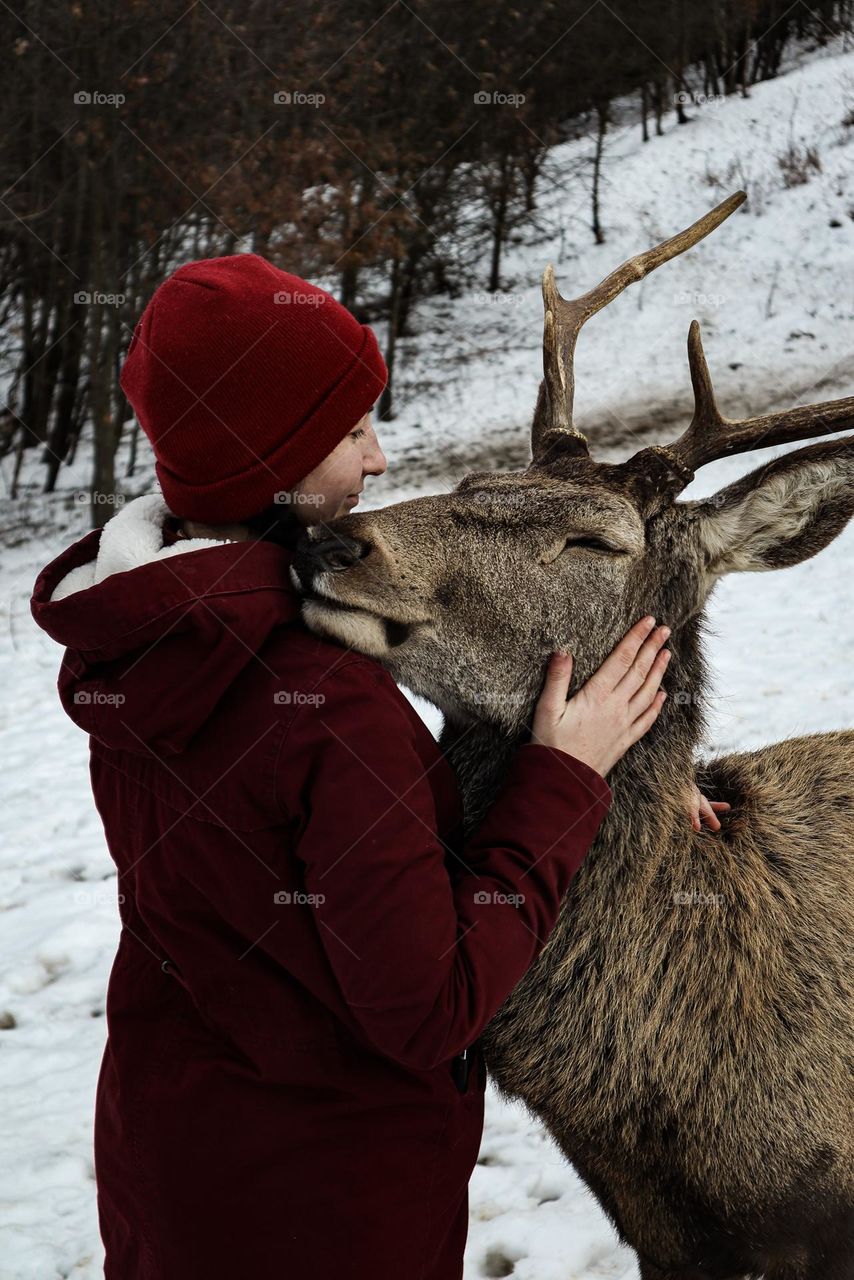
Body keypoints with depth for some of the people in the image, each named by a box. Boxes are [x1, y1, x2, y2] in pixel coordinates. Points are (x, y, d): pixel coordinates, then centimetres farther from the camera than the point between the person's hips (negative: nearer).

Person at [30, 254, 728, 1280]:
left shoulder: (122, 647, -6)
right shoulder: (326, 698, -32)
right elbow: (432, 1009, -25)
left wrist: (606, 785, -1)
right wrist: (565, 777, -18)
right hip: (324, 1197, -7)